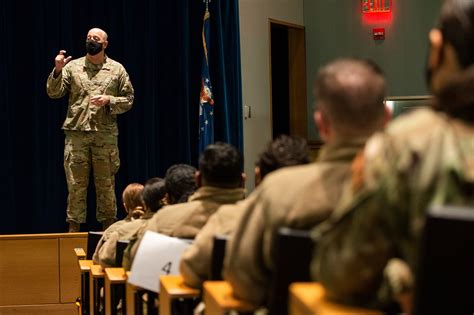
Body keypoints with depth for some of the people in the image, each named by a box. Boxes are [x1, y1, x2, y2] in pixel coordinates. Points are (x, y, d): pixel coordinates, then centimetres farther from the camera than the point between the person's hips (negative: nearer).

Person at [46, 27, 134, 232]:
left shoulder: (117, 69, 7)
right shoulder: (73, 66, 7)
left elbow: (129, 100, 7)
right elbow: (53, 93, 0)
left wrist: (108, 100, -10)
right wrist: (57, 70, -15)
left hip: (105, 135, 0)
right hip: (76, 133, 0)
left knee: (106, 185, 6)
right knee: (76, 185, 2)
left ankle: (108, 230, 14)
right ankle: (74, 229, 8)